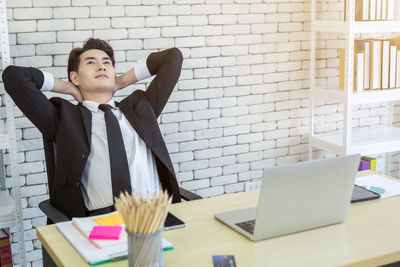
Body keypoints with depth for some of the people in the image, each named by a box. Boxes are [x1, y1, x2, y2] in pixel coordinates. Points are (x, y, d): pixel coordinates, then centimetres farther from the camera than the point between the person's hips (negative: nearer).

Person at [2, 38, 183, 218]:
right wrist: (70, 89, 16)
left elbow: (173, 56, 26)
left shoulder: (138, 106, 22)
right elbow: (13, 75, 7)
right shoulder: (64, 117, 13)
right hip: (100, 219, -2)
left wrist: (123, 81, 24)